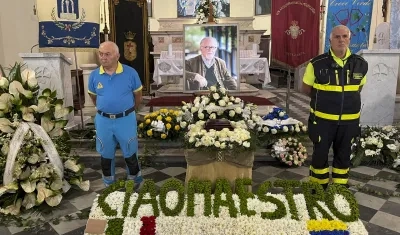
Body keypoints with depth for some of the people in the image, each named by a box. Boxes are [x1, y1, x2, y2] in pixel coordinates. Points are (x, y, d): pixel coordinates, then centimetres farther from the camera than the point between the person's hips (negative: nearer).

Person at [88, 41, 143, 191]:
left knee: (130, 153, 13)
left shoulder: (130, 73, -11)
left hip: (126, 119, -2)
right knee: (106, 155, 17)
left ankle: (135, 181, 36)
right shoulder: (94, 75, -4)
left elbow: (138, 95, 2)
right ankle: (109, 184, 38)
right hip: (103, 120, 2)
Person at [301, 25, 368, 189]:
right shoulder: (317, 64, -10)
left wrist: (348, 99, 5)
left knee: (343, 155, 15)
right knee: (320, 154, 8)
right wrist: (323, 99, -1)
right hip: (323, 119, -3)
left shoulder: (361, 64, -1)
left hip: (349, 120, 3)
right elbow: (306, 88, 1)